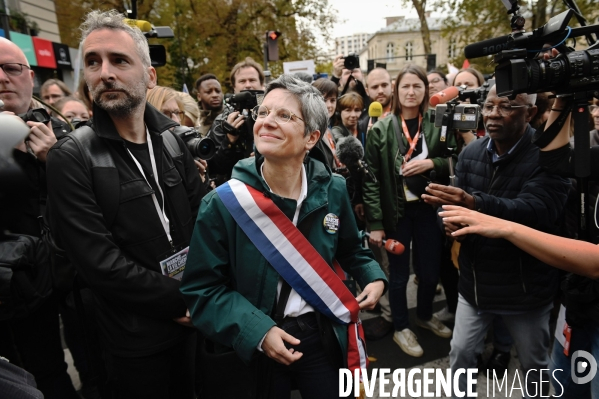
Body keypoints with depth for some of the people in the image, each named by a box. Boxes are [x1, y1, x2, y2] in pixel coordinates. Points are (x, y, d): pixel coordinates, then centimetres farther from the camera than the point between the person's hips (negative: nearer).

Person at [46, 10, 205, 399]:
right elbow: (98, 262, -18)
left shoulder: (172, 137, 0)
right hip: (137, 336, -4)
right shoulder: (71, 158, -13)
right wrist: (180, 299, -16)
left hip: (196, 316, 4)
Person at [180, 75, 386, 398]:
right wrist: (257, 331, -21)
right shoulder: (223, 203, -16)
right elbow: (202, 288, -12)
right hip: (252, 349, -2)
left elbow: (350, 251, 11)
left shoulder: (333, 192, -7)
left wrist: (373, 277, -5)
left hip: (322, 337, 3)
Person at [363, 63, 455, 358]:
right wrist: (375, 222, -12)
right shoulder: (380, 129, -7)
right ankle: (401, 327, 31)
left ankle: (425, 315, 42)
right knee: (399, 273, 9)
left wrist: (432, 163, -14)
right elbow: (371, 178, -9)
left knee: (431, 269, 14)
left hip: (428, 209, 3)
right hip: (396, 211, -3)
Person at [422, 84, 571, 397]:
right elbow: (454, 203, 0)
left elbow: (537, 210, -32)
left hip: (526, 287, -3)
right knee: (461, 353, 15)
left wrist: (474, 204, -48)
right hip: (474, 282, 3)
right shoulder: (471, 152, -2)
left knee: (534, 363, 19)